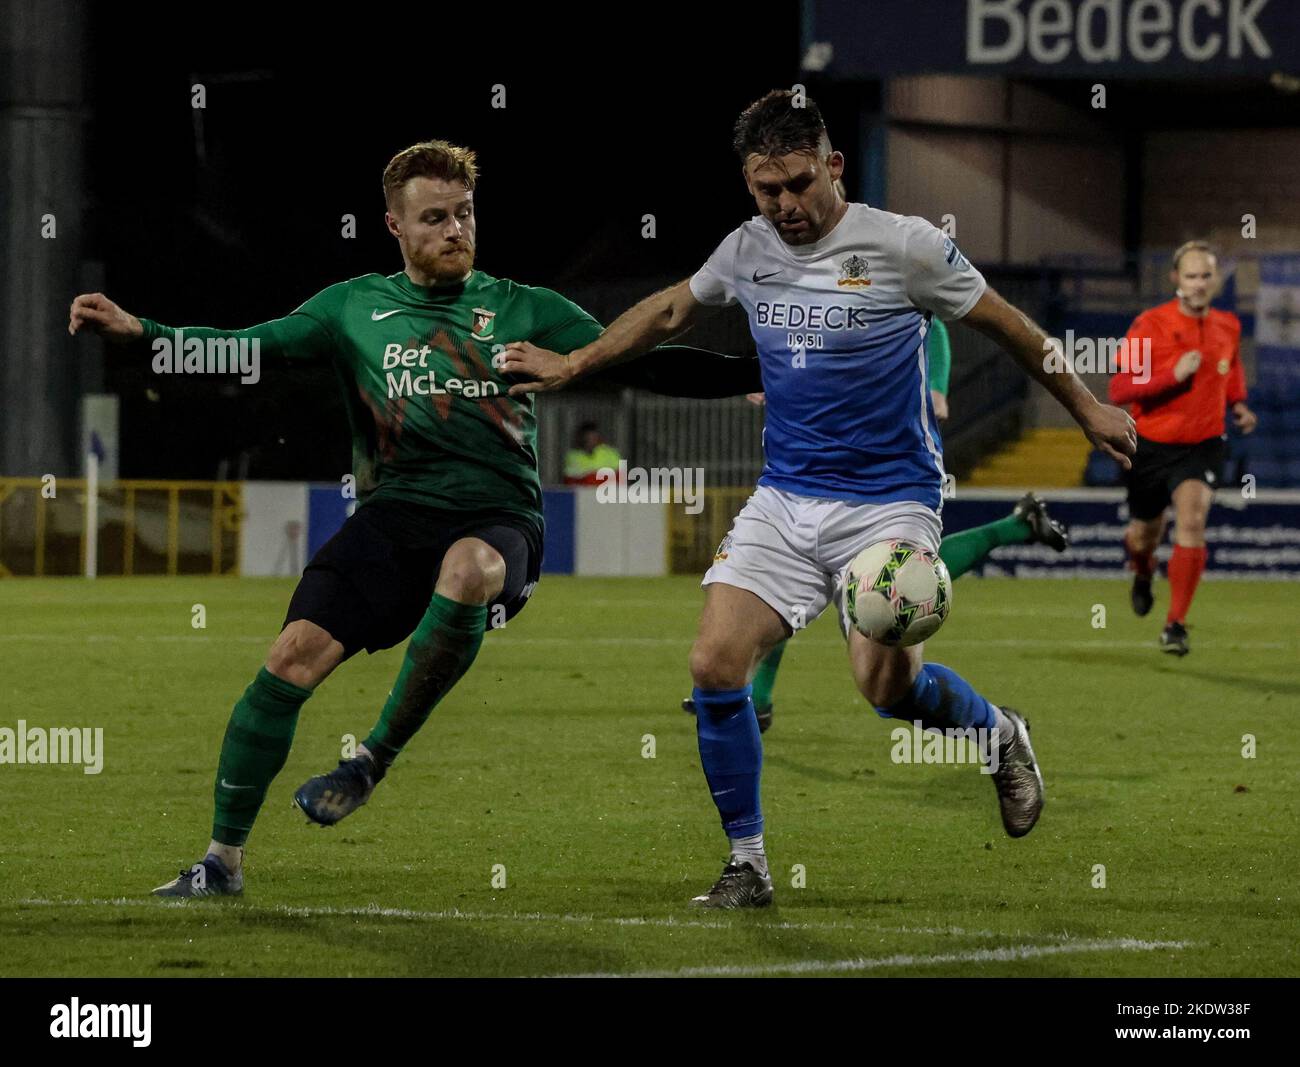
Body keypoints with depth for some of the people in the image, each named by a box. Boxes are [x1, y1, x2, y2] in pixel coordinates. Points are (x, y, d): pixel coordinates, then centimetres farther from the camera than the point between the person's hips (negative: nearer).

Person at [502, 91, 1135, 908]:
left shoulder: (903, 245, -10)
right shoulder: (747, 252, 4)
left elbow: (1004, 324, 3)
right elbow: (670, 311, 25)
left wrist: (1085, 408, 10)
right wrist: (573, 365, 24)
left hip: (889, 497, -5)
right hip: (784, 498, 5)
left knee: (887, 682, -19)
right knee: (716, 663, -11)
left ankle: (998, 734, 15)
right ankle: (747, 864, 3)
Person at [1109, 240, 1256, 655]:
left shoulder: (1228, 327, 0)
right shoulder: (1150, 325, -13)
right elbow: (1118, 390, -18)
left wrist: (1238, 405, 5)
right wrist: (1173, 376, -28)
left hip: (1202, 446, 1)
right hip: (1151, 445, -1)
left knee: (1192, 519, -24)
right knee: (1144, 534, 14)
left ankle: (1175, 625, -17)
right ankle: (1143, 576, 55)